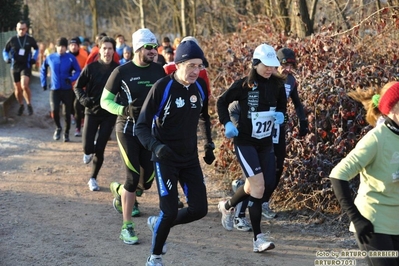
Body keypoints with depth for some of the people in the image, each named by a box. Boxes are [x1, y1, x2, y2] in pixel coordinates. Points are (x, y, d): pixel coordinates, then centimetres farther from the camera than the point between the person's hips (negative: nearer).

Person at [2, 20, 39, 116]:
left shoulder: (30, 39, -4)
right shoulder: (12, 40, -3)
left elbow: (36, 49, 17)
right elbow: (5, 51, 12)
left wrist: (34, 58, 4)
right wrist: (6, 58, -6)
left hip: (26, 66, -2)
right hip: (15, 67, 2)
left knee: (24, 86, -23)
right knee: (17, 89, 10)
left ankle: (29, 105, -6)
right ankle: (21, 106, 33)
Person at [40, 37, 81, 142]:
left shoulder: (71, 58, -7)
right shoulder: (50, 58, 1)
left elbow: (78, 71, -5)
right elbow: (43, 69, 17)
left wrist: (71, 78, -23)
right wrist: (43, 82, 12)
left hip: (67, 89, -1)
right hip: (54, 89, 1)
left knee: (67, 112, 5)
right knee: (54, 110, -17)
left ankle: (66, 133, 25)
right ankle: (58, 127, 12)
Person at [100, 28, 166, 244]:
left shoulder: (158, 71, 5)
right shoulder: (122, 72, -7)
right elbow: (105, 101, -3)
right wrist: (125, 109, -19)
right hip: (127, 129, -4)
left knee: (147, 180, 1)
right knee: (133, 176, -10)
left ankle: (119, 191, 36)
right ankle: (126, 227, 2)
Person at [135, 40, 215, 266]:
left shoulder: (200, 86, 0)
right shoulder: (162, 88, -17)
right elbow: (142, 126, -15)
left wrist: (209, 144, 16)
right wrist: (156, 146, -31)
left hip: (190, 158, 5)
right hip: (166, 158, -5)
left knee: (200, 209, 0)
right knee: (170, 211, -11)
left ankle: (158, 224, 28)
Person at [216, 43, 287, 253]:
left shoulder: (277, 85, 0)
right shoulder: (243, 85, -11)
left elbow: (282, 106, 15)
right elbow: (222, 102, 1)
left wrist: (279, 115, -7)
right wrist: (227, 124, -13)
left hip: (266, 143, 5)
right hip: (245, 141, -5)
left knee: (266, 185, 7)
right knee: (258, 185, -16)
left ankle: (227, 206, 34)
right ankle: (258, 237, -9)